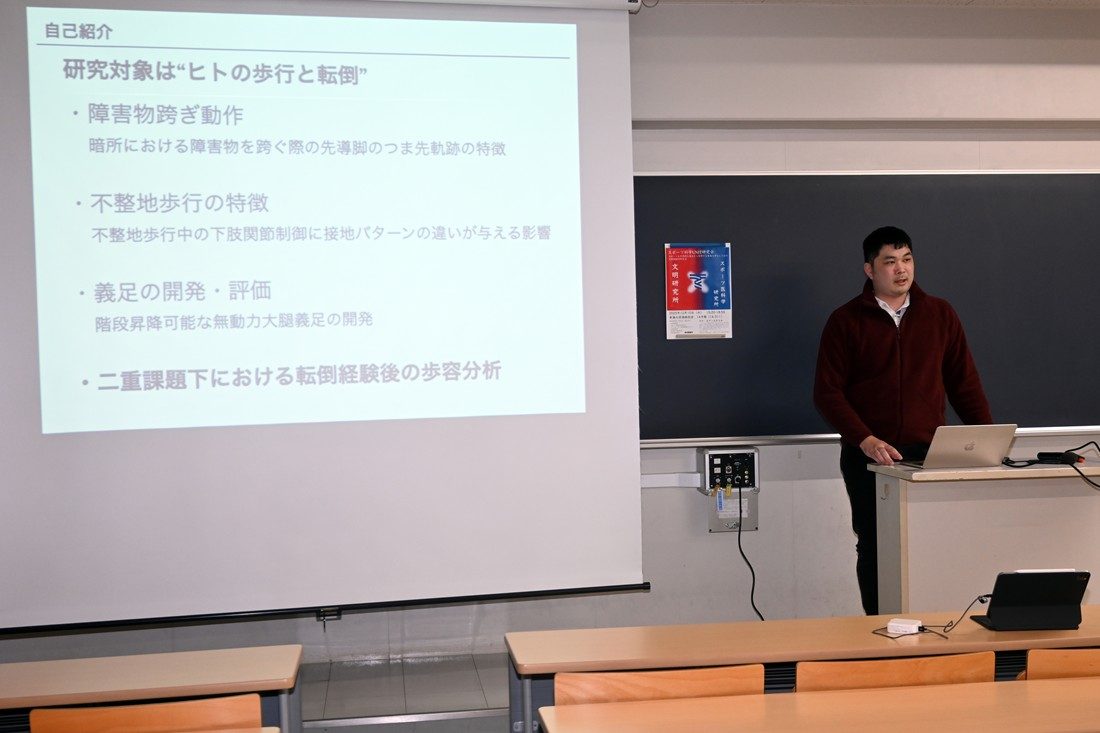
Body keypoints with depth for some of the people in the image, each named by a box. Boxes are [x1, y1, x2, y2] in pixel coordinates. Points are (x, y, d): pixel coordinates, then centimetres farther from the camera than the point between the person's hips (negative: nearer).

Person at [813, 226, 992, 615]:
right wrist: (866, 440, -17)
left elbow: (964, 382, 12)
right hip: (867, 457, -1)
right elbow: (827, 392, -4)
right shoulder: (846, 320, 1)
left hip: (929, 453, 2)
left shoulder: (940, 314, 10)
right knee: (874, 548, 3)